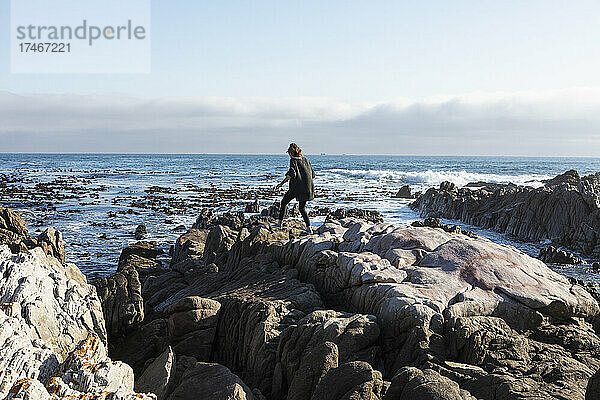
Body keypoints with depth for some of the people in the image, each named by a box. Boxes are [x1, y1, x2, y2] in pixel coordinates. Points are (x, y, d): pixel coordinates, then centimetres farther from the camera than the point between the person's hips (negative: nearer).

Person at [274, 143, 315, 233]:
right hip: (308, 187, 5)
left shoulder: (293, 160, -4)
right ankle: (308, 227, 2)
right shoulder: (306, 160, 13)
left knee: (284, 202, 14)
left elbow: (292, 174, -20)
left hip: (296, 187, -5)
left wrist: (282, 183, -17)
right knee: (302, 207, 15)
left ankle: (280, 223, 13)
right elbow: (313, 174, 16)